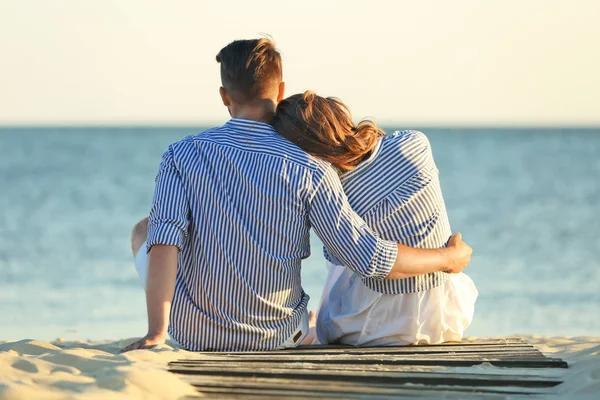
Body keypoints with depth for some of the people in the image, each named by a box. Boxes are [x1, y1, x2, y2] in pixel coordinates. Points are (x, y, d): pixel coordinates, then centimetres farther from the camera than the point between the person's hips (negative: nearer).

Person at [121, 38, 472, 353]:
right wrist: (450, 257, -1)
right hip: (278, 337, 1)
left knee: (141, 232, 31)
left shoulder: (183, 156, -13)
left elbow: (163, 244, -26)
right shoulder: (308, 171, -15)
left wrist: (155, 332, -29)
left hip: (192, 332, 0)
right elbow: (372, 258, -17)